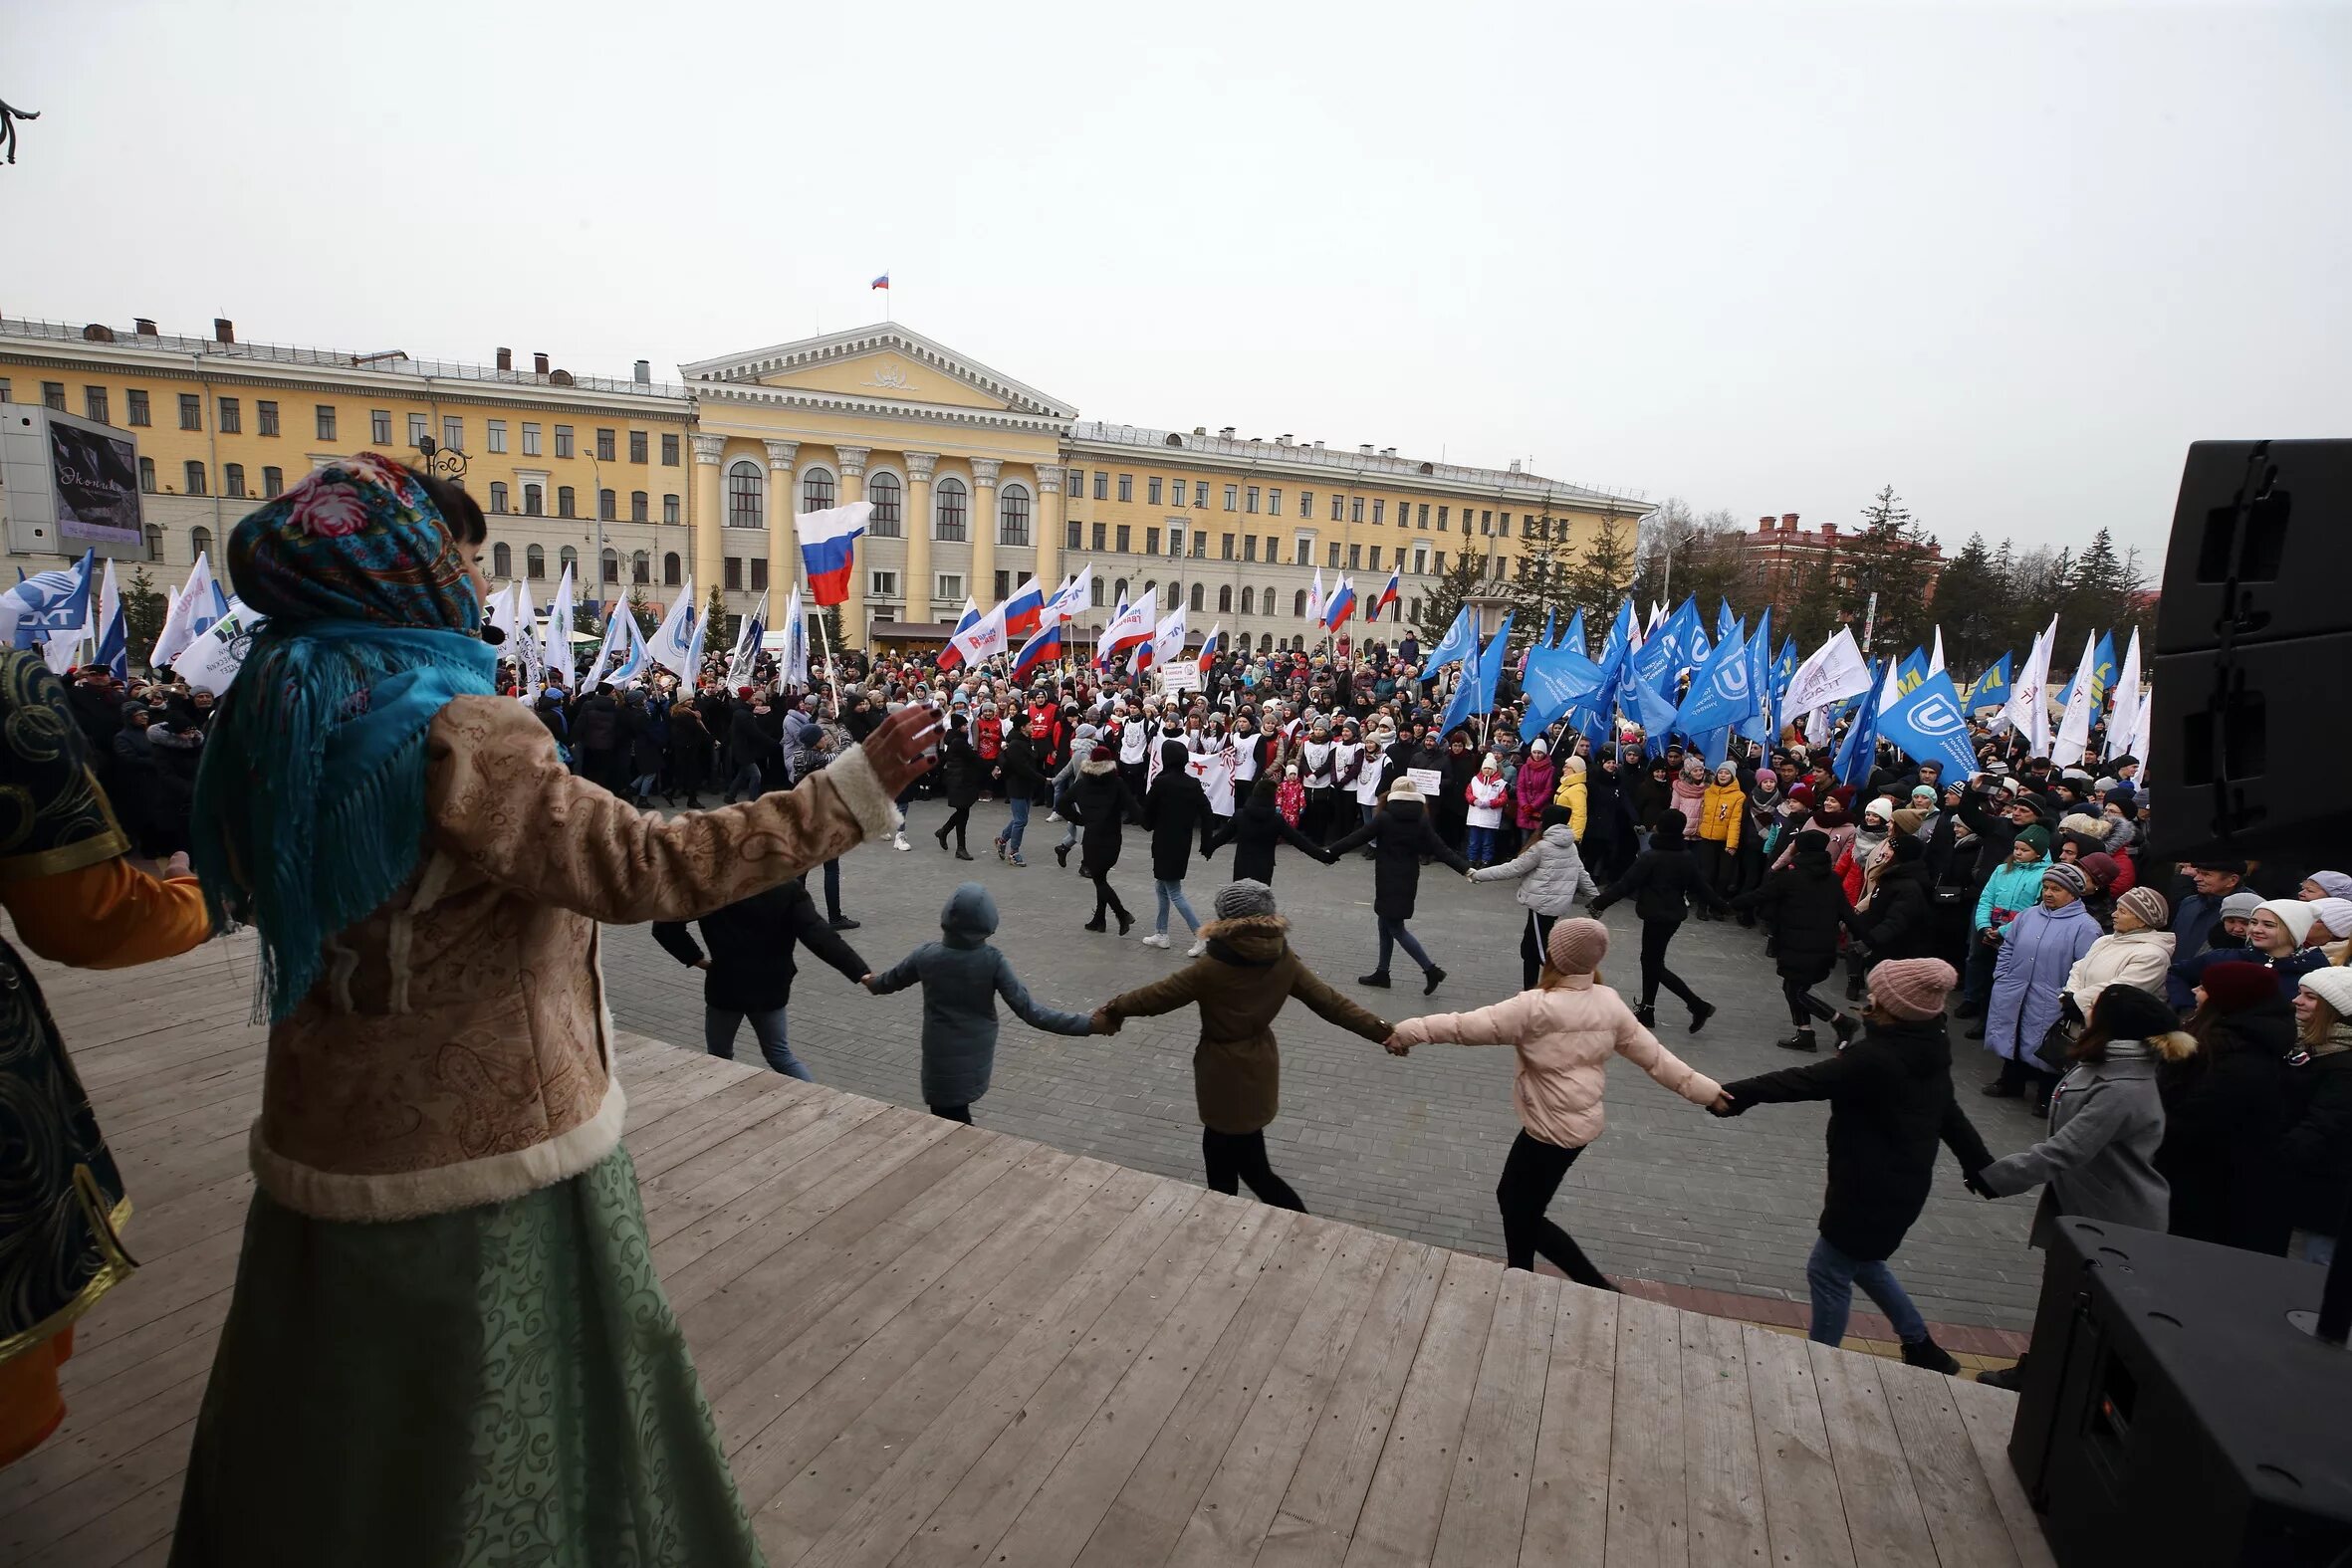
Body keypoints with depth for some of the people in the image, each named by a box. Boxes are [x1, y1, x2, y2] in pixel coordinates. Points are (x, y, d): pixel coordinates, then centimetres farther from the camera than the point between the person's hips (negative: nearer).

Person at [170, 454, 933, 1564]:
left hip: (327, 1132, 8)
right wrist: (854, 791, -27)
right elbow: (645, 866, -29)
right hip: (490, 1145, -7)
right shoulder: (460, 732, -24)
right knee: (493, 1427, 12)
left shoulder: (272, 713, 2)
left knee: (339, 1412, 27)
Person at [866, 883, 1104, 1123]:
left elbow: (889, 981, 6)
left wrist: (872, 983, 31)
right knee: (957, 1115, 26)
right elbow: (1029, 1010, -24)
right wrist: (1088, 1023, -25)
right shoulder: (993, 961, -21)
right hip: (976, 1057, 1)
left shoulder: (927, 955, -16)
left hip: (941, 1057, -1)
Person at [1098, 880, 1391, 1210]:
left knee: (1252, 1168, 7)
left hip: (1225, 1072, -7)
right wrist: (1381, 1031, 2)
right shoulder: (1283, 960, -9)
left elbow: (1158, 996, -14)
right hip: (1257, 1066, 7)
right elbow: (1330, 1001, -6)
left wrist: (1113, 1008, 2)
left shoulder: (1213, 967, -25)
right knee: (1219, 1146, 26)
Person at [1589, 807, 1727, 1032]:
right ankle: (1647, 1011, 26)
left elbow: (1625, 884, -18)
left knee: (1655, 965, 1)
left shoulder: (1650, 857, -18)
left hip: (1656, 917, -8)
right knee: (1651, 960, 18)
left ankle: (1699, 1006, -2)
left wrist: (1600, 902, -13)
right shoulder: (1685, 858, 3)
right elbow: (1701, 887, 11)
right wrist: (1722, 904, 26)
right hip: (1674, 916, 8)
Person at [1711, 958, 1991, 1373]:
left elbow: (1805, 1081, -29)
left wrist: (1736, 1093, -24)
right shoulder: (1926, 1053, 0)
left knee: (1829, 1272, 7)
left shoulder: (1875, 1059, -29)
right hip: (1900, 1183, 9)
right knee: (1860, 1261, 27)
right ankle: (1922, 1347, 40)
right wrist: (1981, 1165, 26)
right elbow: (1947, 1114, 14)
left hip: (1873, 1190, -9)